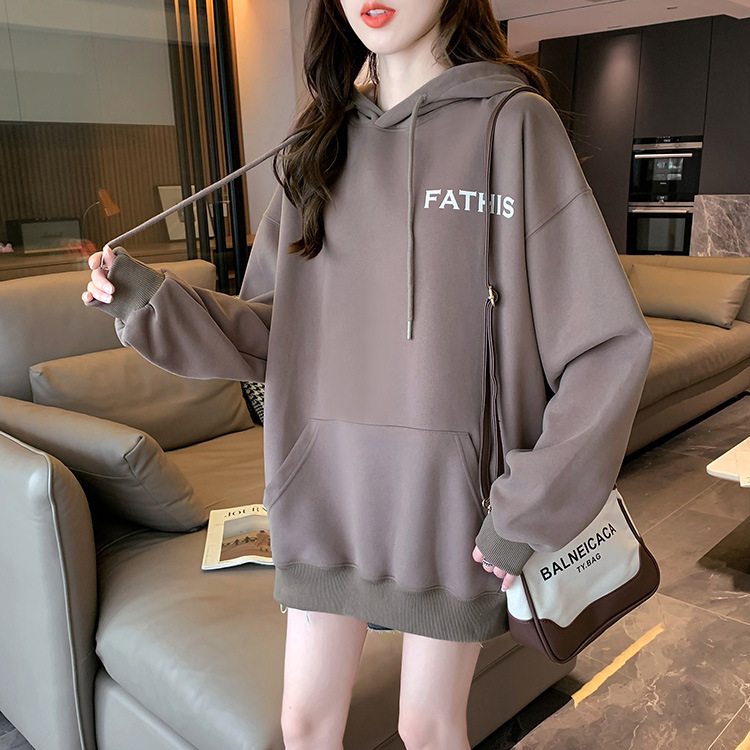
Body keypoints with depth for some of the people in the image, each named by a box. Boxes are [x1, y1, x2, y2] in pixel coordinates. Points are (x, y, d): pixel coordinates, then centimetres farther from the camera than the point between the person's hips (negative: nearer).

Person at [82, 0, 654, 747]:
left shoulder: (514, 123, -7)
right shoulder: (319, 141, 7)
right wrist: (153, 300, -10)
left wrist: (529, 511, -11)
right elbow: (273, 330, 5)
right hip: (325, 483, 4)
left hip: (448, 486, -3)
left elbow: (608, 344, -10)